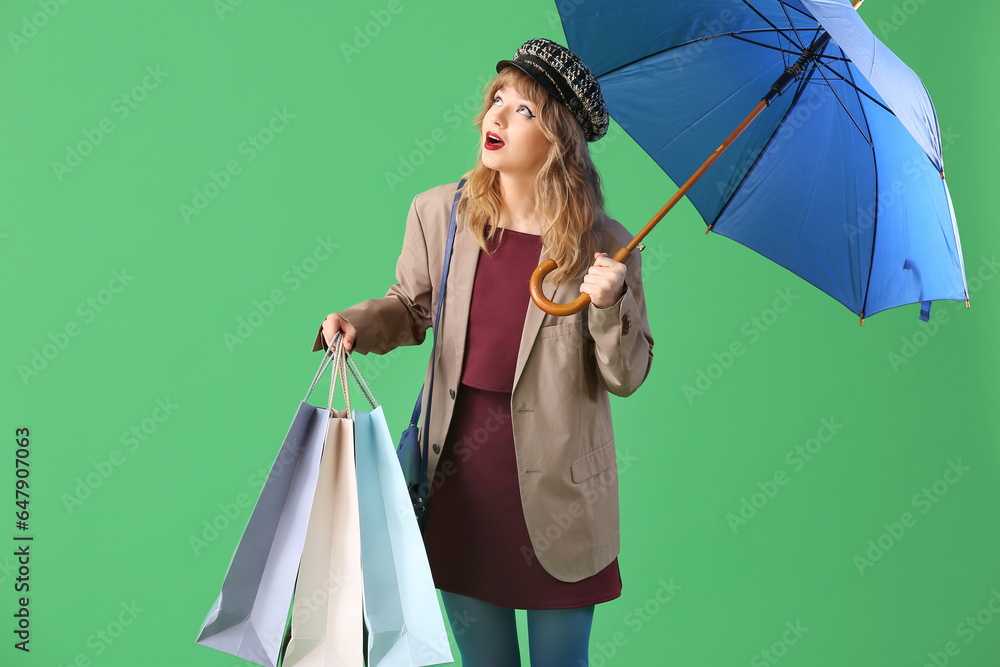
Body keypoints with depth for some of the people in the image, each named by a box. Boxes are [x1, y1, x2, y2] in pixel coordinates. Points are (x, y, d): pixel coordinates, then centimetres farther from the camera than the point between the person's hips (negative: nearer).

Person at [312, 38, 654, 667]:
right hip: (460, 476, 3)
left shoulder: (604, 245, -12)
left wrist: (611, 305, -25)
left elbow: (626, 377, -7)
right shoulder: (438, 213, -3)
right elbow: (414, 305, 12)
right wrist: (355, 323, -7)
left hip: (553, 485, -3)